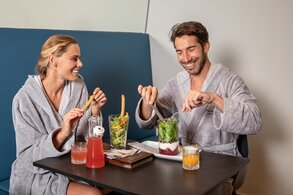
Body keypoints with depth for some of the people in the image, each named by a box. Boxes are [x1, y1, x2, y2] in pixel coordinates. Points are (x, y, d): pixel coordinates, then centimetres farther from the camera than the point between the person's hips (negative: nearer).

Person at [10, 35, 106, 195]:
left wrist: (95, 111, -15)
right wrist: (63, 133, -31)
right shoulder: (25, 98, -17)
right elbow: (28, 156, -17)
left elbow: (87, 137, 3)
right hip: (38, 175, -5)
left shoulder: (78, 85, -3)